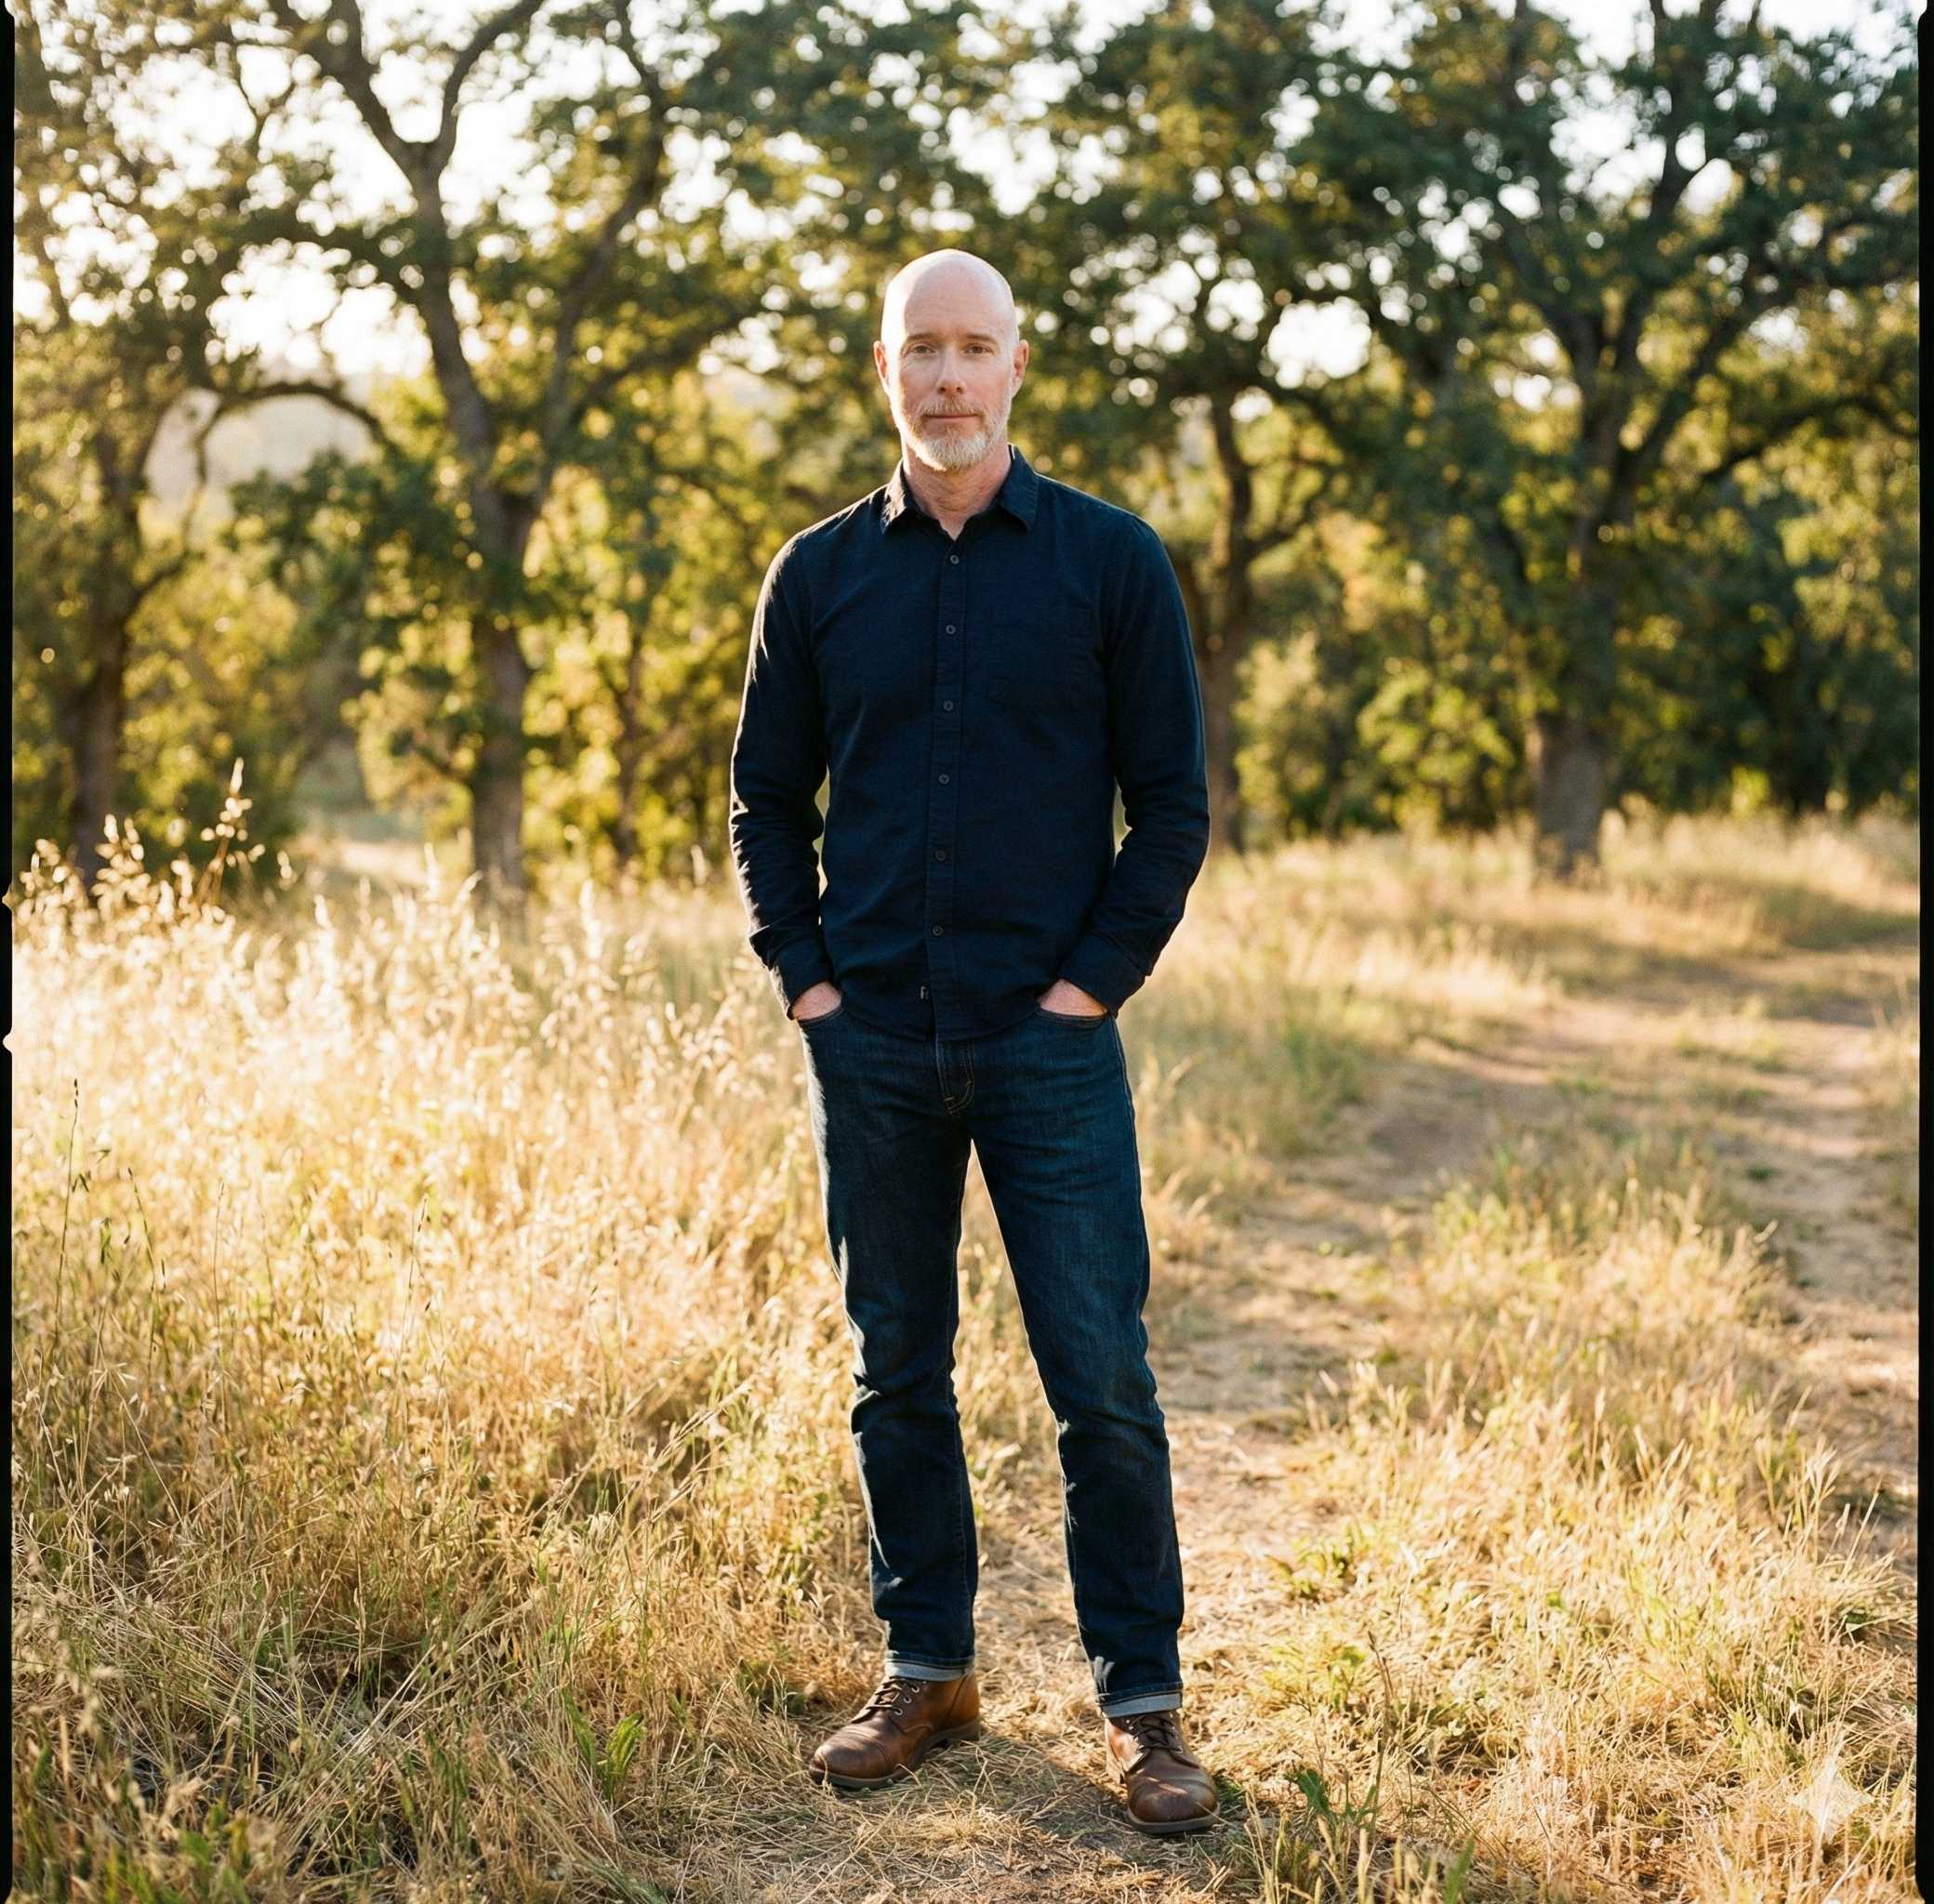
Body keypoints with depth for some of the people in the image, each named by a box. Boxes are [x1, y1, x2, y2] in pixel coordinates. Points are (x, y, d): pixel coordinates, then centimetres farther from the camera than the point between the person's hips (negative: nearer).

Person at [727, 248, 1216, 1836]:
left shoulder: (1111, 561, 0)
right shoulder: (819, 575, 7)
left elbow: (1173, 802, 1)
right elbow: (766, 800, 13)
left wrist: (1097, 982, -8)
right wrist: (803, 977, 2)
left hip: (1049, 1040, -3)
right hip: (872, 1046, 3)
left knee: (1101, 1377, -2)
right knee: (898, 1372, 11)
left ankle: (1143, 1701, 11)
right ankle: (926, 1673, 24)